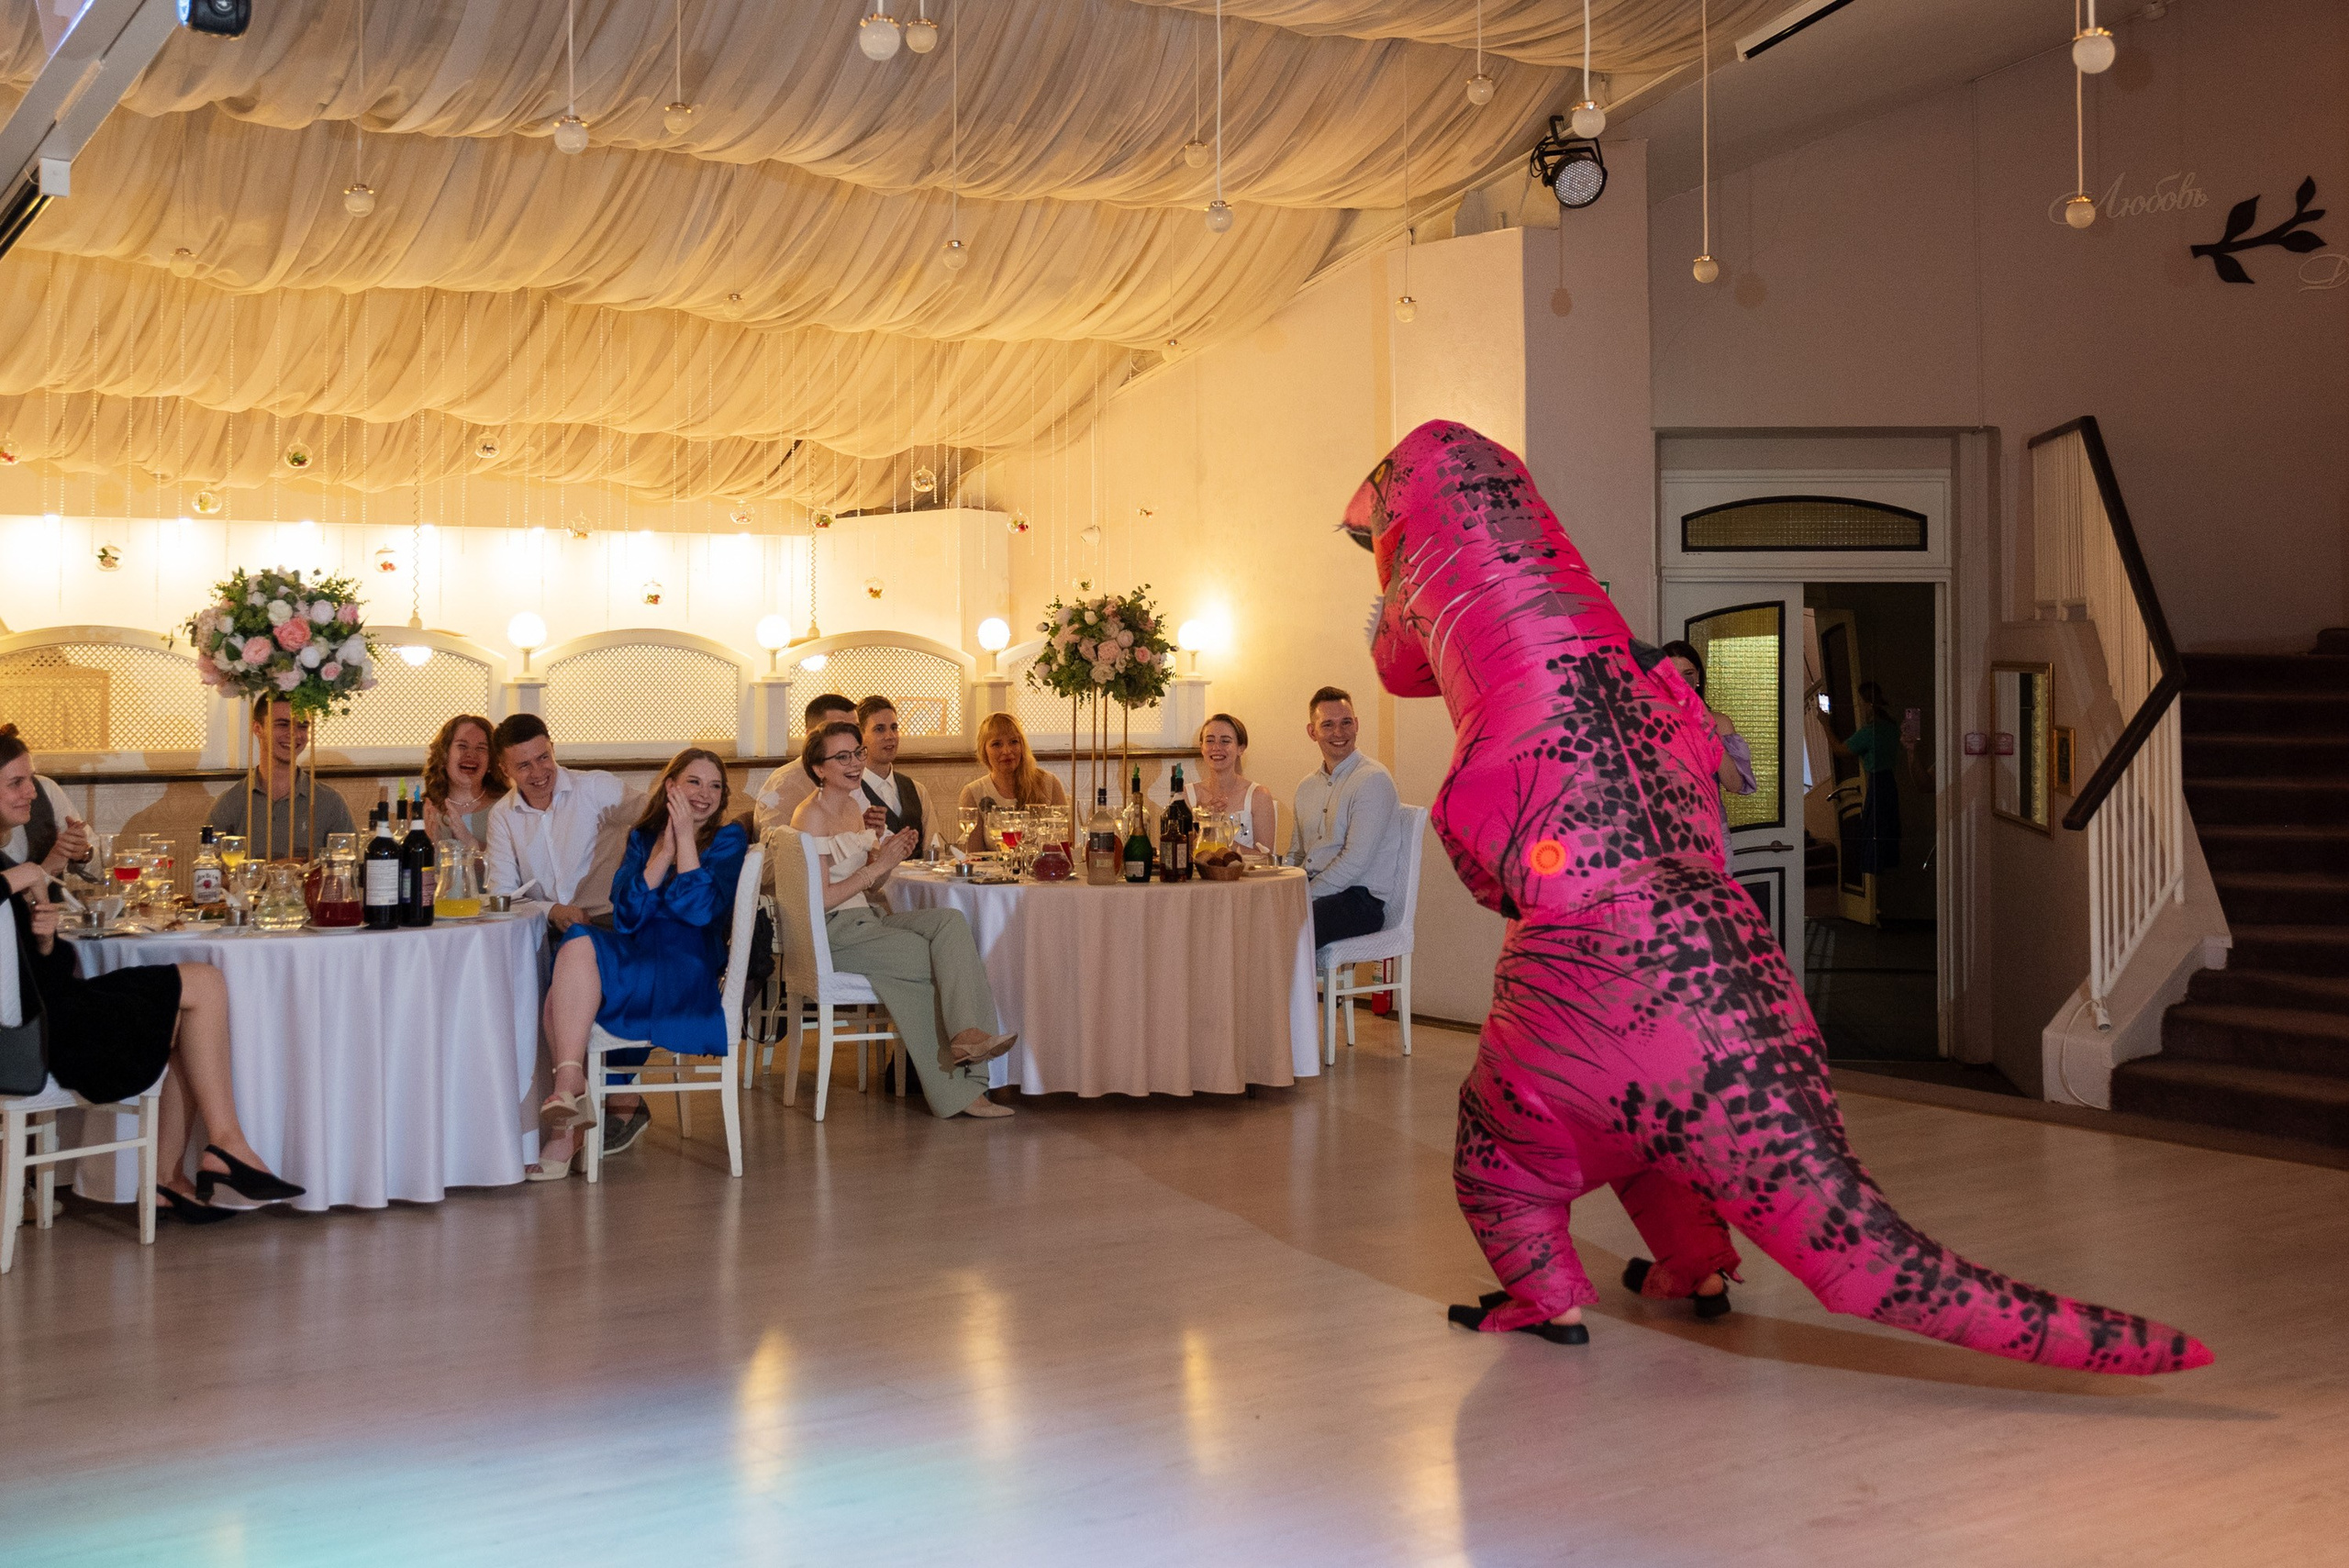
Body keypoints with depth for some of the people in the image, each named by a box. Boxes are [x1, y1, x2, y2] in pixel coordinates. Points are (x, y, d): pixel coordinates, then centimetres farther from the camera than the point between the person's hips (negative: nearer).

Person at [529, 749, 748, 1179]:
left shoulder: (729, 839, 7)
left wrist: (685, 836, -10)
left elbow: (698, 909, -10)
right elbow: (626, 914, 1)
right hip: (634, 956, 5)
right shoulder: (642, 837, 18)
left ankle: (570, 1084, -28)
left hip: (688, 972, -4)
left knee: (579, 946, -29)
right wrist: (664, 850, -7)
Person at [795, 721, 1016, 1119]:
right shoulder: (811, 819, -10)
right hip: (835, 934, -7)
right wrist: (878, 866, -16)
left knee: (951, 921, -21)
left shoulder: (855, 803, 14)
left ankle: (967, 1035, -33)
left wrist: (891, 856, -2)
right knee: (947, 957, -20)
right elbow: (821, 899, -16)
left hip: (870, 919, 7)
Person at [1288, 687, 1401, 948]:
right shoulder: (1307, 787, 18)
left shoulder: (1373, 780, -7)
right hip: (1310, 890, 7)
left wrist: (1305, 897, -16)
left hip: (1359, 898, -7)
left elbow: (1355, 861, -14)